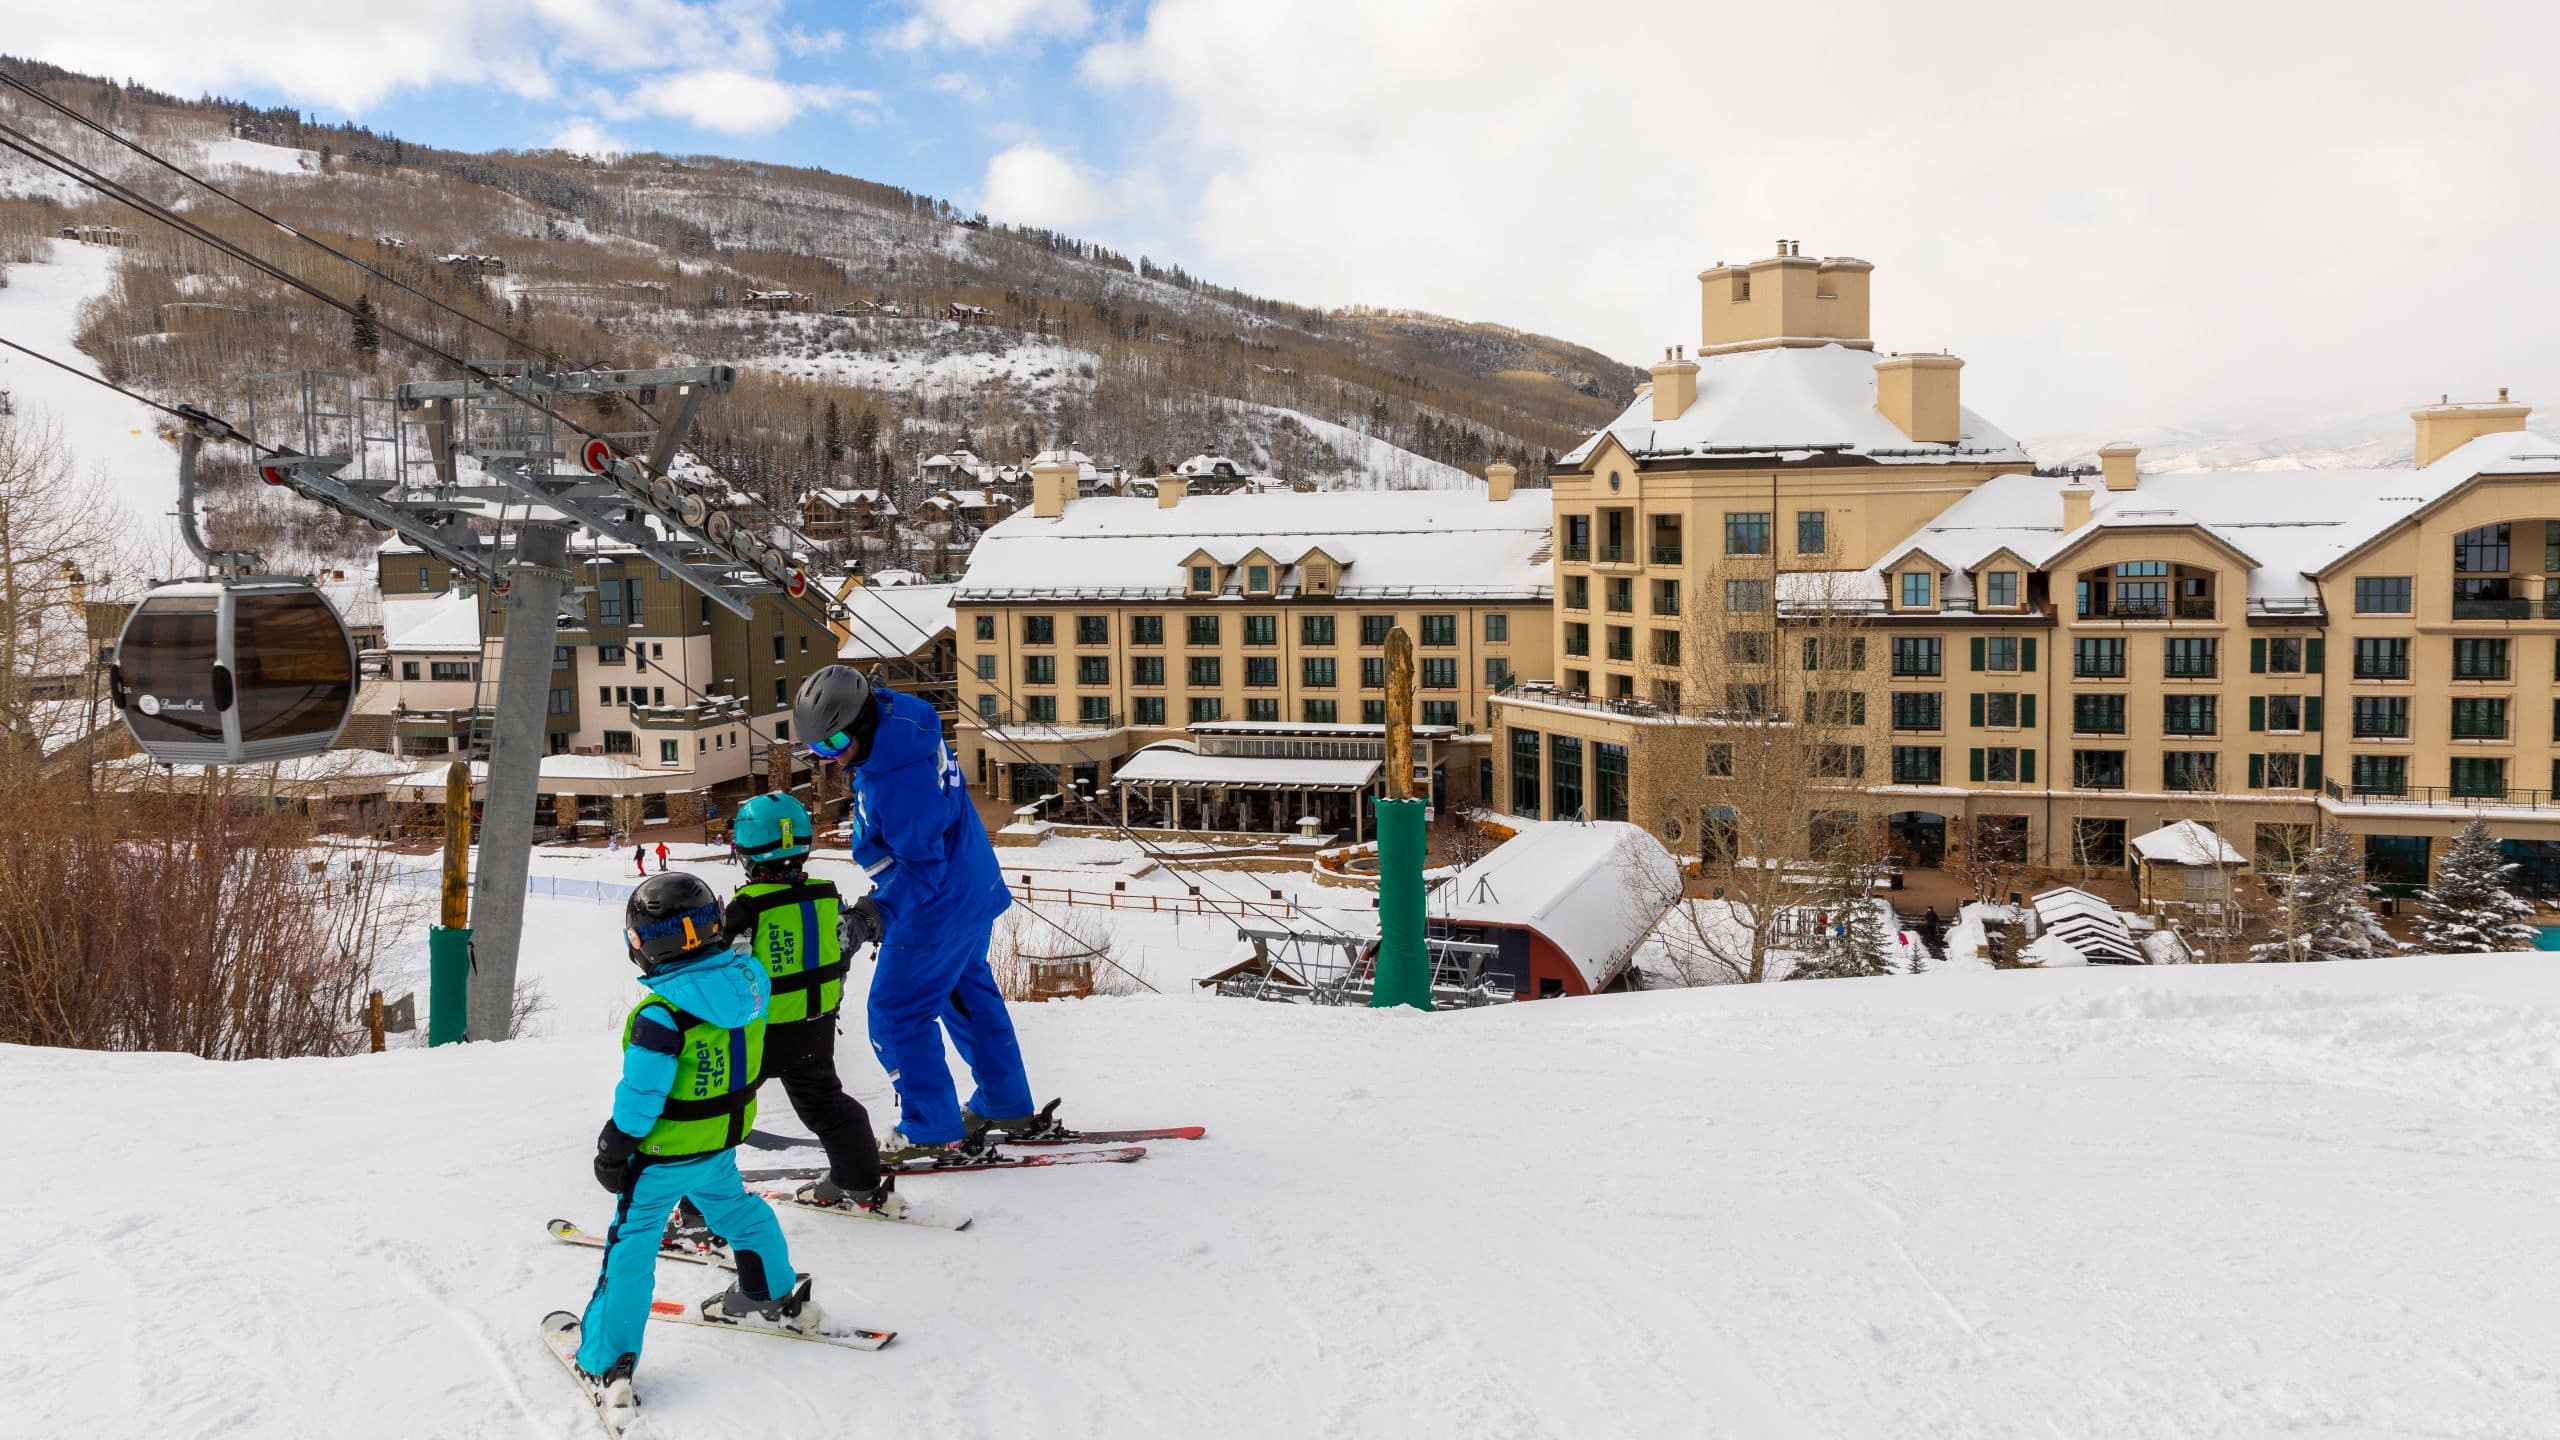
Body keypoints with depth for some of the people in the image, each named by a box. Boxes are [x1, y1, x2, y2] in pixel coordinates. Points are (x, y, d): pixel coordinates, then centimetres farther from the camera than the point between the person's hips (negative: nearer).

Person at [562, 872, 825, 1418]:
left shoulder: (661, 1014, -29)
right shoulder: (748, 979, -11)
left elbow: (640, 1095, -21)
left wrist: (614, 1150, -8)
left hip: (666, 1151, -6)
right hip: (724, 1138, 7)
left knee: (632, 1242, 6)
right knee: (734, 1207, 29)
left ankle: (606, 1363, 10)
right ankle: (779, 1298, 44)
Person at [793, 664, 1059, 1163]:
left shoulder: (899, 776, -32)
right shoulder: (897, 715, -4)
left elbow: (921, 868, -28)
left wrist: (872, 915, -31)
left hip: (940, 904, -10)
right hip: (973, 888, 10)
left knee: (896, 1014, 0)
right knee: (969, 993, 22)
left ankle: (932, 1133, 9)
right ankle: (1009, 1109, 35)